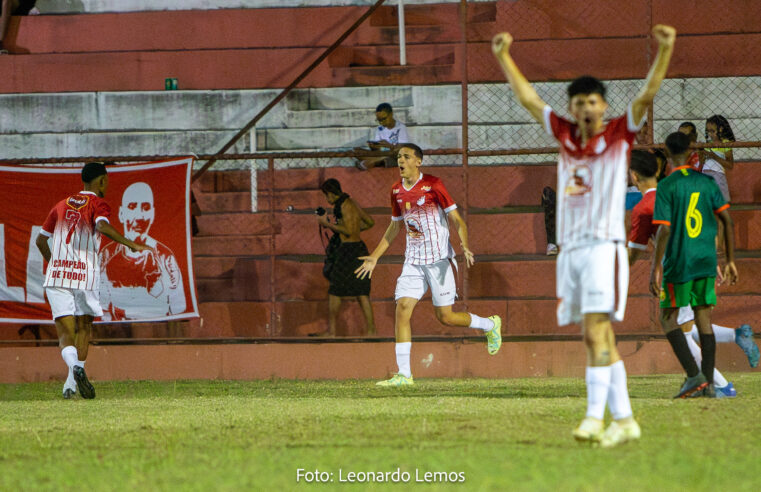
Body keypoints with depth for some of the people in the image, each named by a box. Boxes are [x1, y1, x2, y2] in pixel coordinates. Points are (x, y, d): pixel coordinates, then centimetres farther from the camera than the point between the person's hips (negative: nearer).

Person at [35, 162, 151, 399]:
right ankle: (71, 385, 8)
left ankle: (74, 365, -34)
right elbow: (102, 226, -22)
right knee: (84, 327, 16)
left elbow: (40, 240, 24)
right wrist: (131, 244, -19)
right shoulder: (98, 204, 1)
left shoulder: (62, 205, 18)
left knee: (65, 333, -2)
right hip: (85, 277, -3)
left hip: (57, 275, 3)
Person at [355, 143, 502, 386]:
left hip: (438, 259, -5)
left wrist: (465, 247, -25)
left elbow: (456, 219, -9)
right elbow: (395, 227, 21)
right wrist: (375, 256, 19)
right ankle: (404, 374, -8)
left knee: (445, 317, -2)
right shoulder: (397, 191, 8)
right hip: (413, 261, 5)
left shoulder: (432, 185, -10)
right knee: (402, 309, -10)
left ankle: (490, 325, 27)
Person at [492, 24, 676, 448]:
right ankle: (624, 420, 9)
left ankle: (595, 417, -21)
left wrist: (665, 51, -21)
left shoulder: (620, 136, 1)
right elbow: (528, 98, 20)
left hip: (604, 246, -6)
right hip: (570, 249, 6)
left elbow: (647, 95, -10)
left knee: (596, 331, -15)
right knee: (597, 339, 5)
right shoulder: (565, 136, 13)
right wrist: (505, 57, 22)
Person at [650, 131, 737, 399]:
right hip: (706, 261, 5)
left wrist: (656, 267, -10)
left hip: (679, 262, -5)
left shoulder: (666, 186, -9)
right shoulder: (706, 181, 6)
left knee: (668, 317, 6)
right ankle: (708, 383, 8)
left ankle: (694, 374, -9)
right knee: (704, 318, 10)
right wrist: (730, 261, 12)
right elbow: (727, 220, 5)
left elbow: (664, 229, -15)